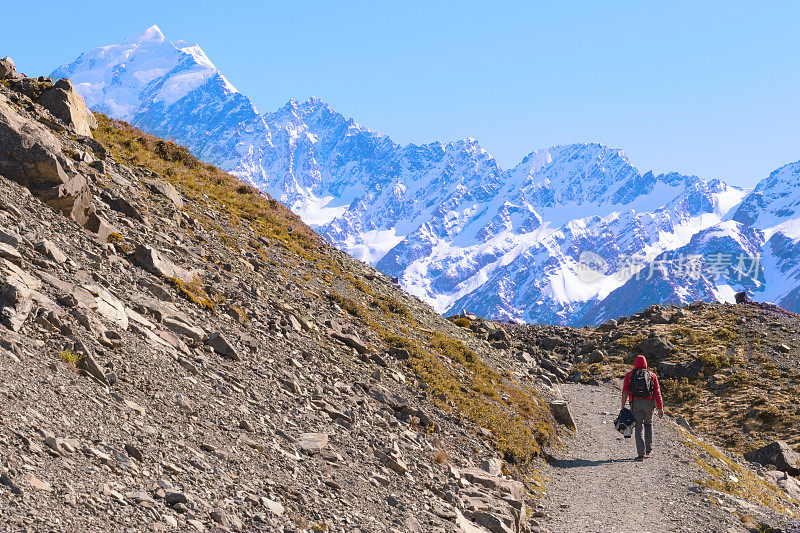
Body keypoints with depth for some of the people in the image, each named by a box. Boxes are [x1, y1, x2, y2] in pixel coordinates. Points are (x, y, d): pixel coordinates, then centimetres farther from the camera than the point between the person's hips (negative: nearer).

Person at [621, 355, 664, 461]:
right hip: (648, 403, 1)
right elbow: (657, 392, 2)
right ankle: (648, 450, 27)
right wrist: (660, 408, 1)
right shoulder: (652, 375, 9)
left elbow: (625, 392, -1)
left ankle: (641, 453, -12)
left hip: (635, 403, -1)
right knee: (648, 425, 23)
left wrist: (623, 406, 0)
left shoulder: (629, 375, 9)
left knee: (639, 428, -2)